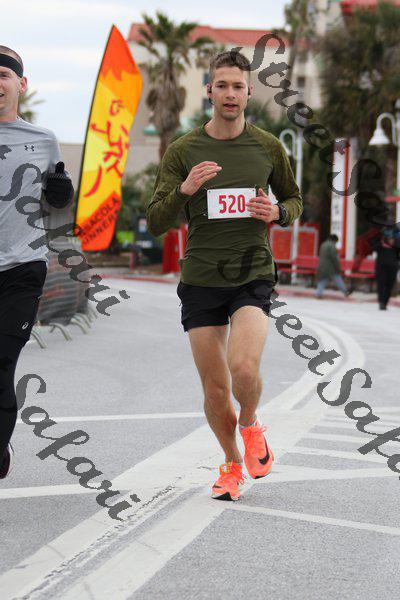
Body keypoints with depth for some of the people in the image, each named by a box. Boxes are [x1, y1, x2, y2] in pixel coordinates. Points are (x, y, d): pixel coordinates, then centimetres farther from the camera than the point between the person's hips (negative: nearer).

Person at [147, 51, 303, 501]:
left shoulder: (268, 147, 3)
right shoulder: (182, 151, 0)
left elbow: (294, 199, 19)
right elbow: (155, 223, -2)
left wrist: (277, 213, -5)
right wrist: (185, 190, -21)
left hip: (253, 274, -1)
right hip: (200, 280, 1)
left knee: (243, 368, -23)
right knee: (214, 388, 3)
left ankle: (251, 426, 11)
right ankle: (232, 463, 29)